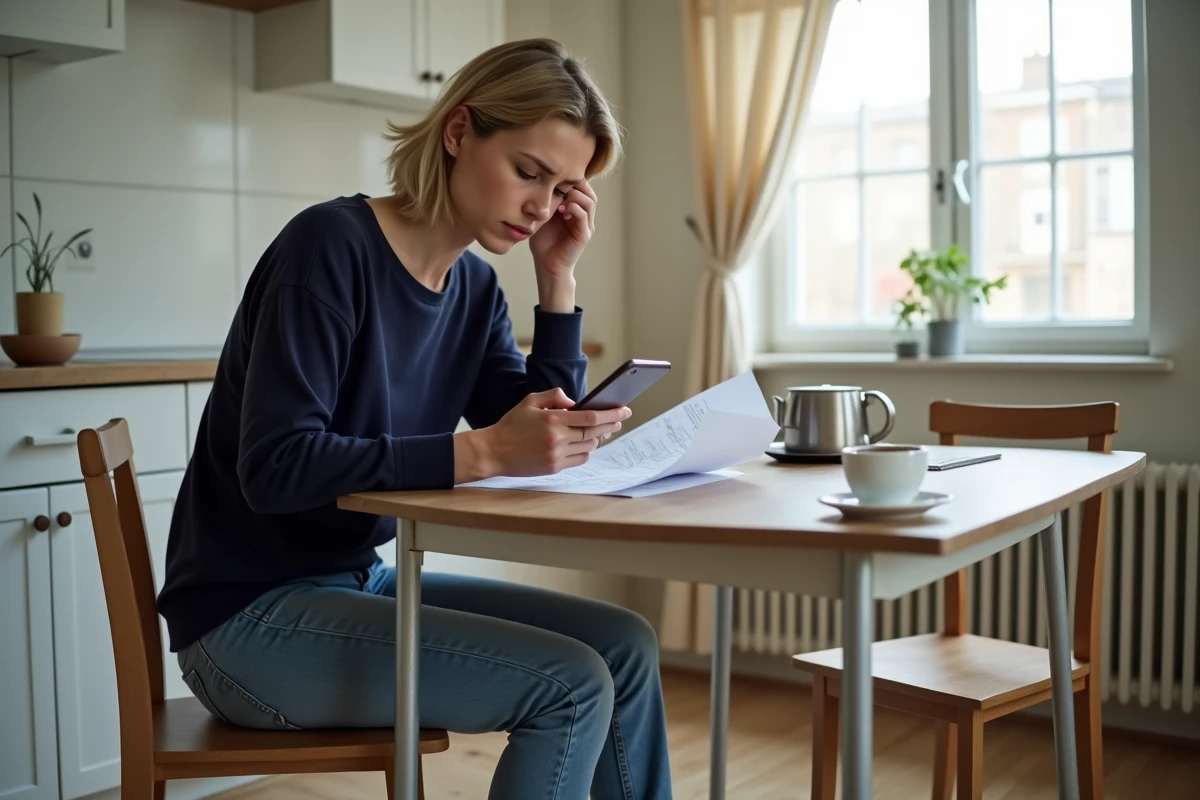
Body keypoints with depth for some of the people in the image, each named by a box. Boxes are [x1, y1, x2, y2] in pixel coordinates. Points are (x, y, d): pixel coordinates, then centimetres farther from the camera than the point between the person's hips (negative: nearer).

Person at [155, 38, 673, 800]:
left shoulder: (476, 290, 4)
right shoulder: (332, 244, -17)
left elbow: (542, 450, -1)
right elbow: (276, 466, -25)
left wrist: (558, 279, -6)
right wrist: (479, 452, -32)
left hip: (359, 580, 8)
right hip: (250, 613, -7)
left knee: (625, 646, -1)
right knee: (572, 684, -18)